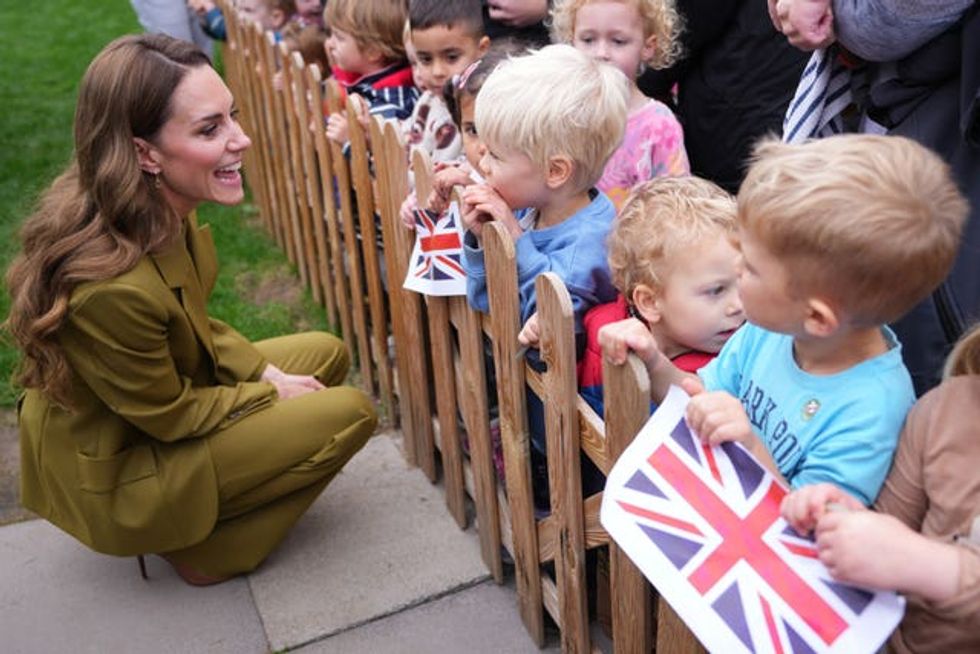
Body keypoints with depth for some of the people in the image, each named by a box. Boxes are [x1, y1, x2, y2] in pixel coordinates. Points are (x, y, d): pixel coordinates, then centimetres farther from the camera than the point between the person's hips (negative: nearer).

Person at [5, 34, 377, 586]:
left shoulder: (158, 210, -12)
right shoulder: (112, 288, -38)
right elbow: (169, 415, -22)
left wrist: (265, 372, -5)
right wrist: (272, 396, -8)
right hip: (117, 475, -8)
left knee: (328, 354, 10)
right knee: (351, 413, -10)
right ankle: (205, 551, 6)